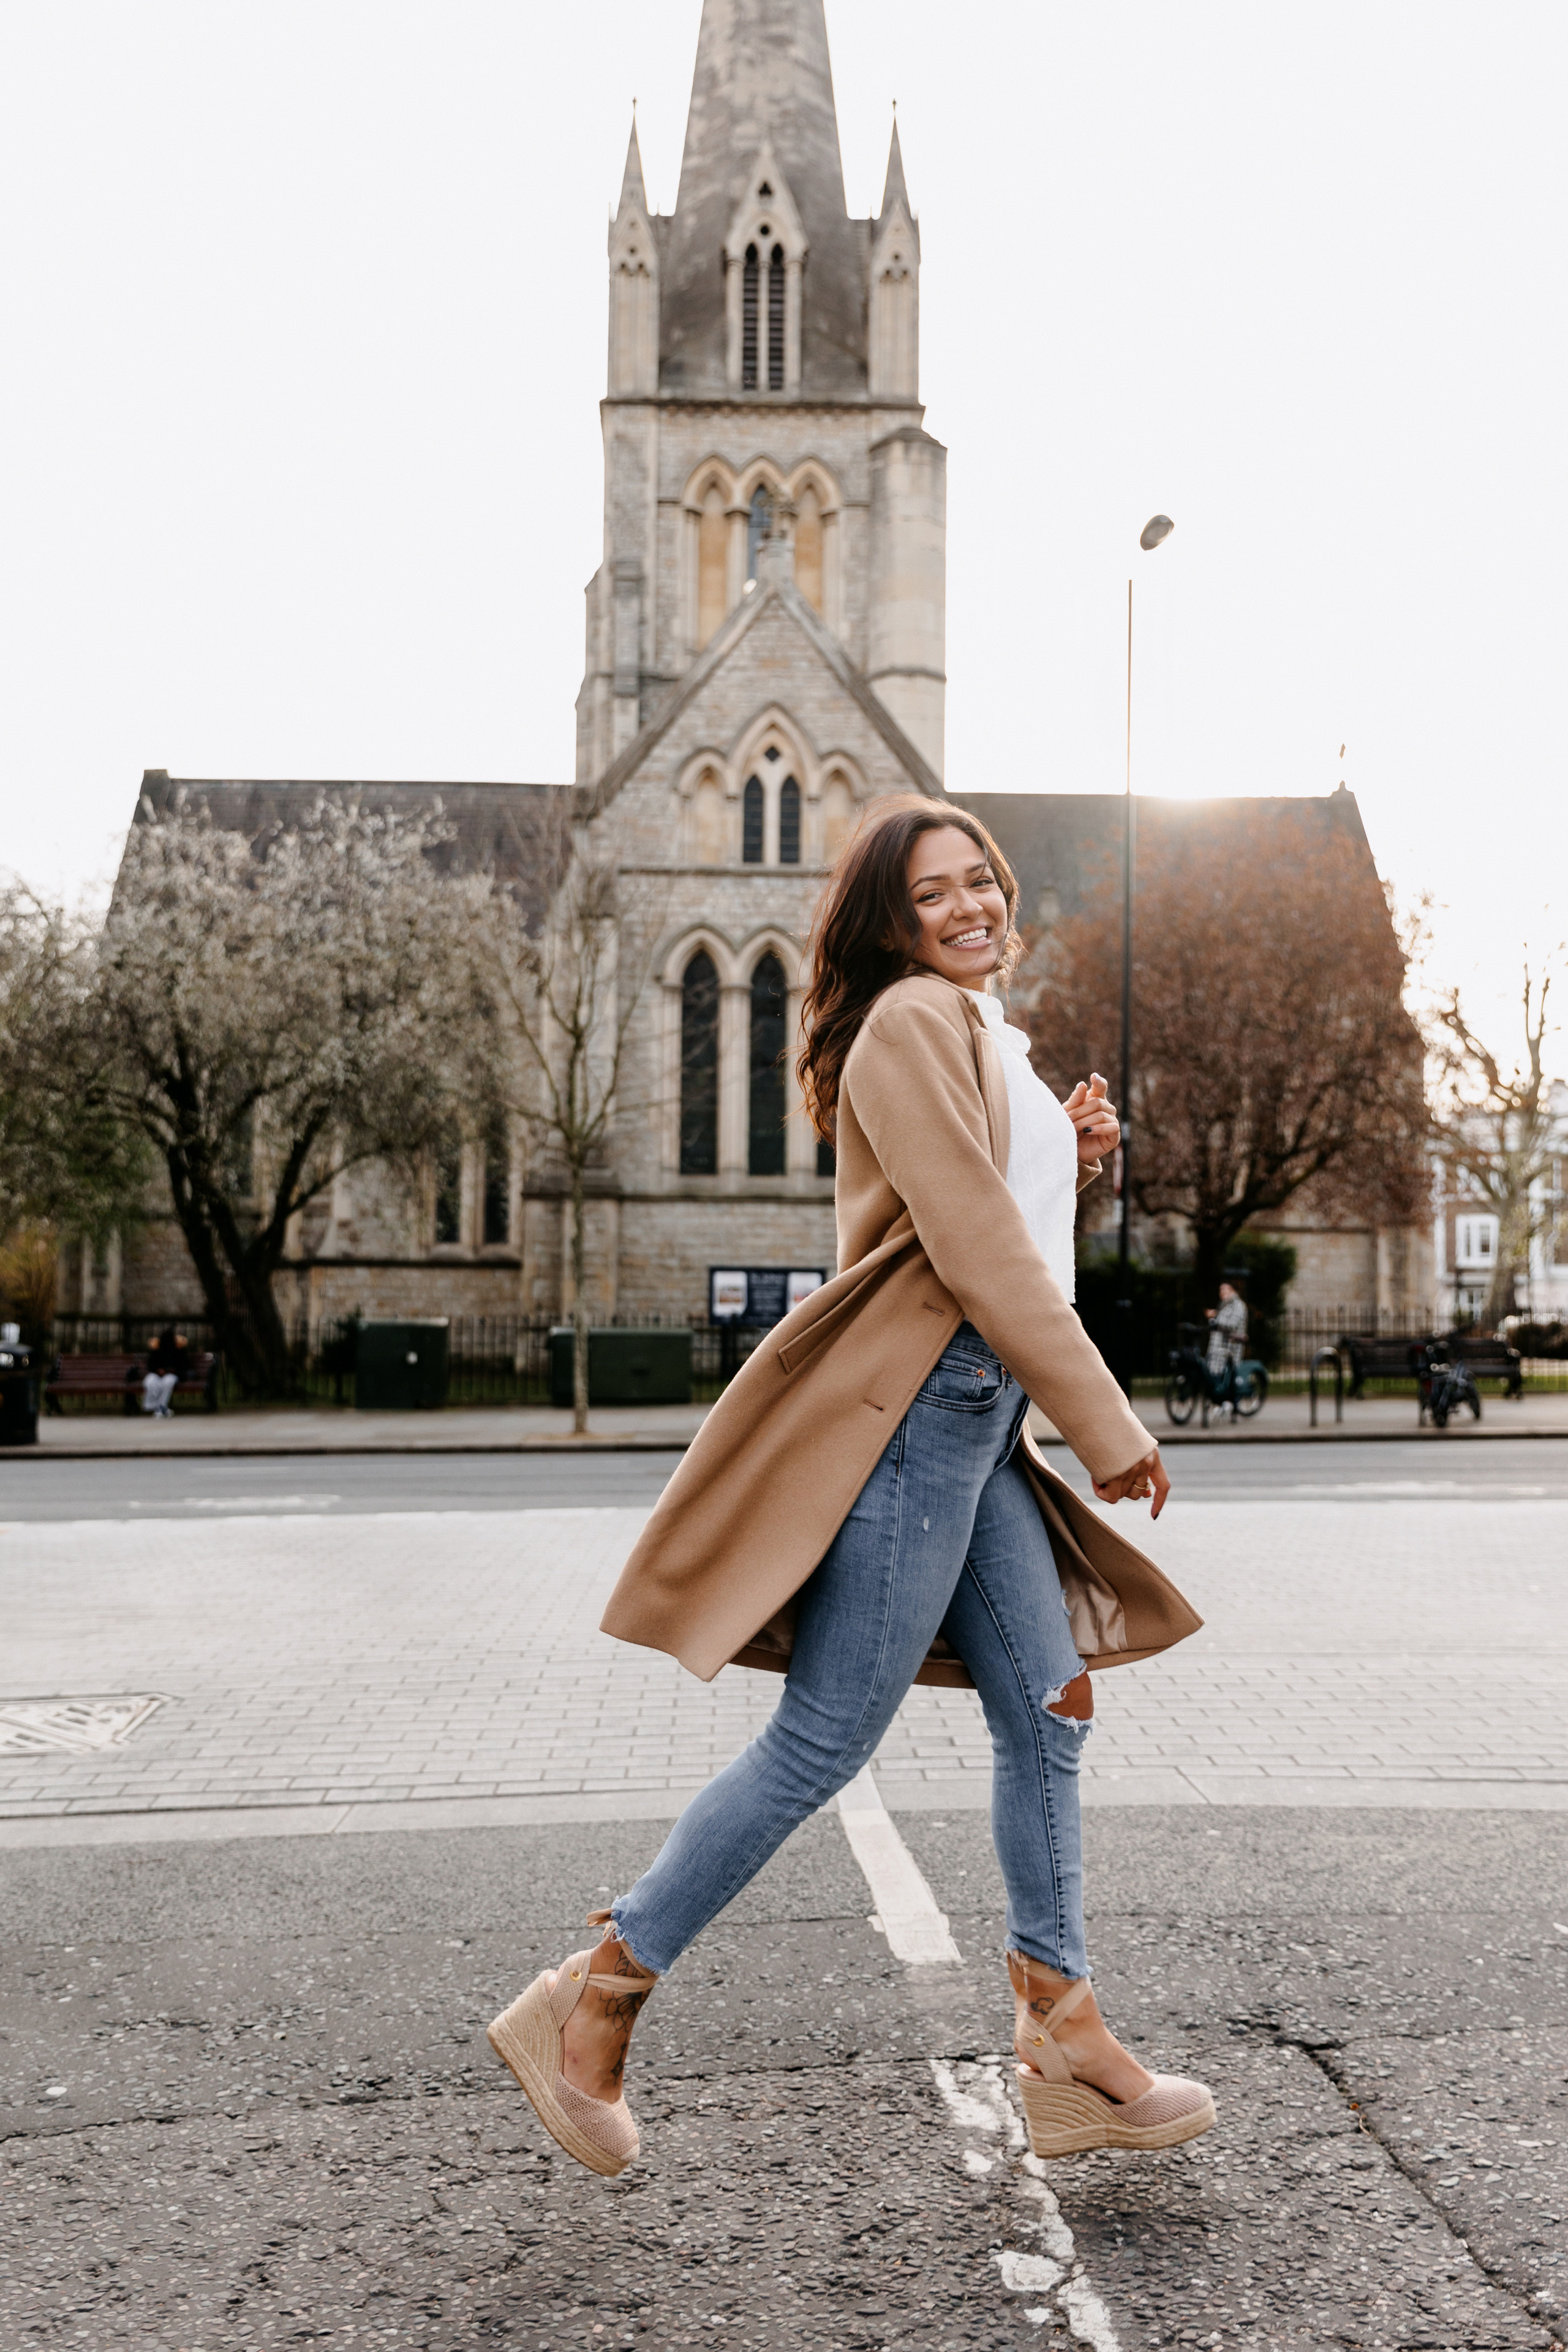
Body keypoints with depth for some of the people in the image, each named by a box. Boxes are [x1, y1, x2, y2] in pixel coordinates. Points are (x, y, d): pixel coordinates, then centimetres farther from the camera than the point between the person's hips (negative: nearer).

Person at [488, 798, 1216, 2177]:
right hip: (913, 1403, -10)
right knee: (826, 1742, -6)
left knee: (1049, 1716, 9)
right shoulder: (911, 1019, -9)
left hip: (985, 1416, 10)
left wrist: (1074, 1161, 9)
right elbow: (974, 1248, -16)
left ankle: (1066, 2049, 18)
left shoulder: (988, 1039, 23)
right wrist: (1109, 1428, -14)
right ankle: (590, 2006, 6)